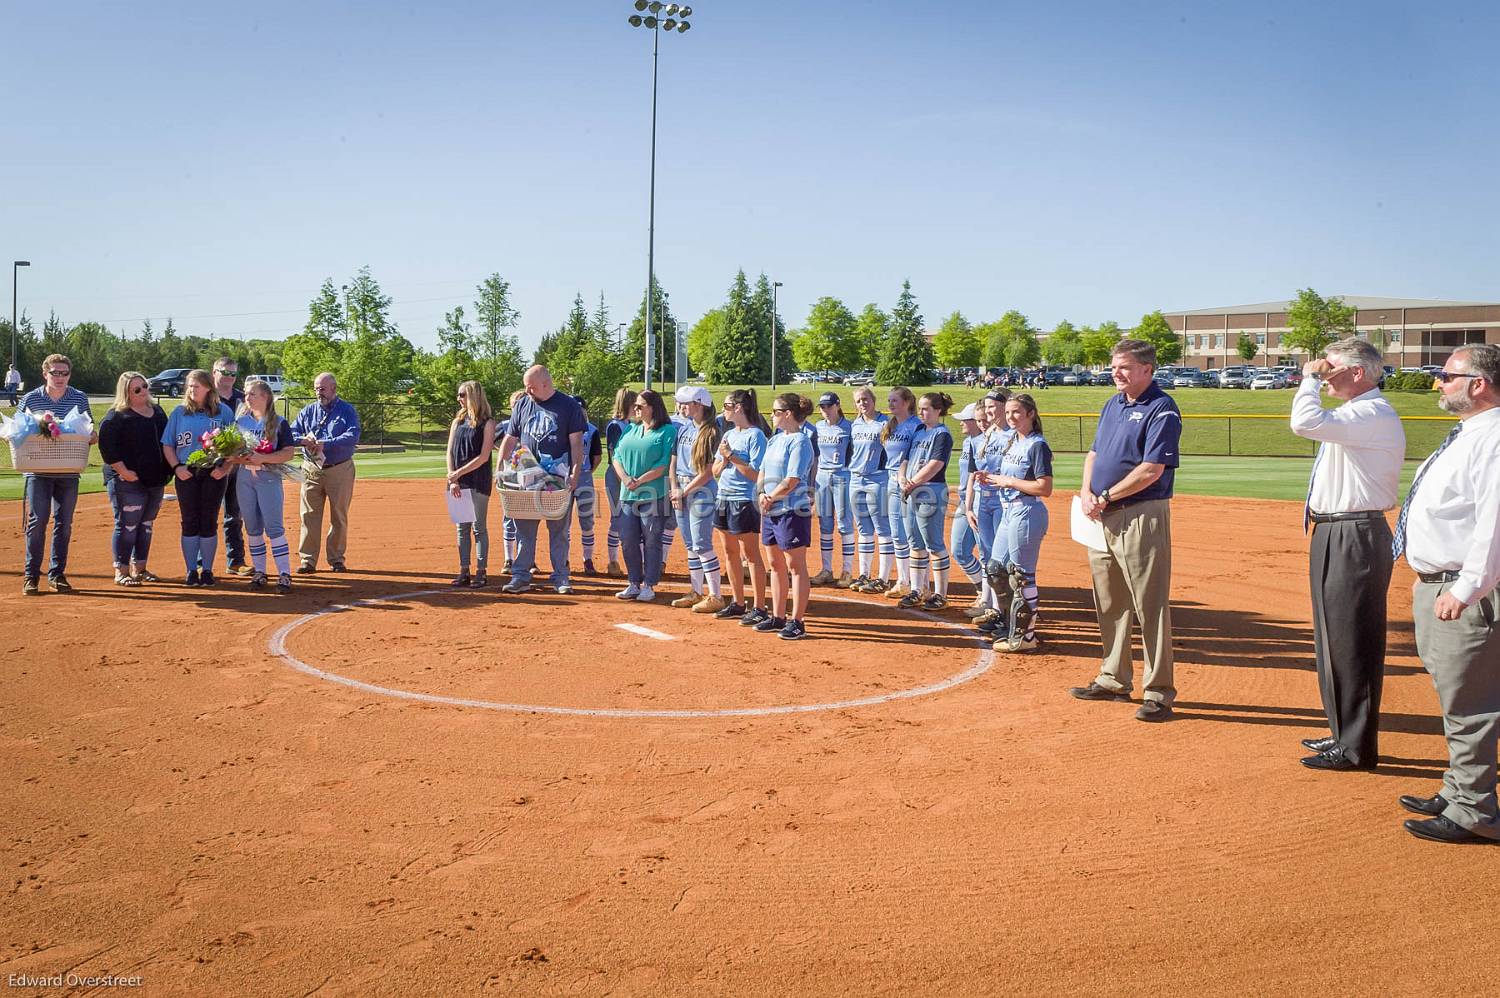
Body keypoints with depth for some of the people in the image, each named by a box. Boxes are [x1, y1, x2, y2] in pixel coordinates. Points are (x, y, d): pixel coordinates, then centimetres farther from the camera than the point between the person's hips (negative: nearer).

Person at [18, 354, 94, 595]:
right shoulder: (30, 399, 2)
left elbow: (88, 432, 11)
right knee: (37, 521, -7)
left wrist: (92, 437, -11)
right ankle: (31, 576, 2)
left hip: (68, 472, 2)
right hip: (38, 471, -2)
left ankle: (57, 574, 17)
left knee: (64, 523, 7)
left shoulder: (80, 399, 6)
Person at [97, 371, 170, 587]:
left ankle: (139, 568, 22)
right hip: (128, 481, -7)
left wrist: (167, 470, 13)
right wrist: (123, 471, -20)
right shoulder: (116, 416, -8)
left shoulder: (157, 412, 14)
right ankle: (121, 571, 2)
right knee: (127, 525, -5)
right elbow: (106, 446, -15)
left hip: (156, 480, 7)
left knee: (146, 525, 13)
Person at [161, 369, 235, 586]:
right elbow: (167, 444, 9)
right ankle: (191, 571, 10)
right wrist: (176, 467, -5)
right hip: (187, 474, 1)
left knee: (209, 523, 2)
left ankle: (207, 570, 11)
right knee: (190, 523, 3)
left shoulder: (223, 412, 4)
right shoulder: (179, 412, 8)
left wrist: (225, 468, -9)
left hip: (214, 474, -1)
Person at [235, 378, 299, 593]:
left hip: (269, 478, -5)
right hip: (244, 477, 5)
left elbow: (289, 453, -10)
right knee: (252, 528, 9)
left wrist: (262, 458, -21)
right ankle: (258, 572, 18)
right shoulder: (240, 420, 11)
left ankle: (284, 574, -10)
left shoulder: (279, 423, -2)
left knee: (274, 527, -10)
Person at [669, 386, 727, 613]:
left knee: (702, 545, -10)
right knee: (690, 545, 12)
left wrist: (685, 491, -11)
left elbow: (709, 471, -15)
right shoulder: (682, 429, 12)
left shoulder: (712, 432, -11)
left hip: (701, 492, -8)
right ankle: (696, 592, 21)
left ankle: (716, 596, -5)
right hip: (681, 492, 8)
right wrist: (675, 489, 2)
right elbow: (673, 462, 15)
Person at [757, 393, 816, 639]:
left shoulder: (800, 441, -12)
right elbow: (762, 473, 16)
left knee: (795, 566, -3)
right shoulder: (775, 440, 15)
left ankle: (797, 621, 1)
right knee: (776, 565, 14)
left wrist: (771, 498, -8)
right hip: (770, 511, 9)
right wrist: (763, 495, -2)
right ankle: (778, 617, 22)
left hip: (792, 511, -9)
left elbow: (791, 481, -18)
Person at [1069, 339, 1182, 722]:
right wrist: (1087, 493, 2)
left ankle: (1158, 693, -1)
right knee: (1109, 604, 15)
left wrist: (1106, 498, -13)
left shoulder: (1162, 409, -10)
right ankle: (1114, 680, 26)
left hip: (1141, 517, -9)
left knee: (1150, 607, -6)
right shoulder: (1112, 406, 16)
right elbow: (1094, 453, 21)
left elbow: (1152, 469, -18)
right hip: (1102, 518, 9)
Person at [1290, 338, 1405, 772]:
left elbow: (1307, 423, -30)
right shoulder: (1358, 416, 16)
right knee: (1335, 641, 19)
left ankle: (1357, 748, 5)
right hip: (1335, 536, 11)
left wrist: (1310, 378, -17)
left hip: (1354, 539, -11)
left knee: (1352, 643, -4)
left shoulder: (1374, 415, -17)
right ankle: (1345, 733, 32)